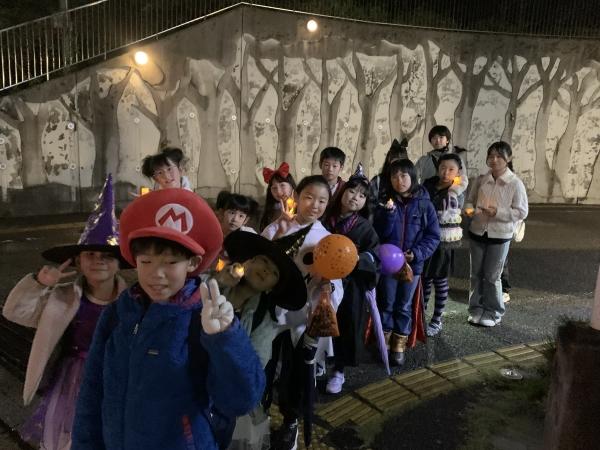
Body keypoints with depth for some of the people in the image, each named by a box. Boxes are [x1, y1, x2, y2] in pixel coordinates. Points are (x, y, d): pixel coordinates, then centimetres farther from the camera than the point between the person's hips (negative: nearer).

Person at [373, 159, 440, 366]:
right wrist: (389, 213, -25)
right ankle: (384, 340, 28)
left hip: (413, 264, 0)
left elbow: (433, 236, -5)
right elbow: (380, 233, -11)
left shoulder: (424, 204, -6)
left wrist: (417, 253, -17)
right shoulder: (386, 202, -3)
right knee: (387, 304, 11)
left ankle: (399, 345, 26)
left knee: (404, 306, 12)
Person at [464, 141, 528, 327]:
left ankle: (494, 312, 22)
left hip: (500, 236, -4)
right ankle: (476, 308, 27)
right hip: (477, 233, 4)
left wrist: (497, 212, -21)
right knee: (476, 274, 12)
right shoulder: (481, 180, -1)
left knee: (492, 276, 4)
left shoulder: (515, 183, -11)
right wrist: (470, 209, -14)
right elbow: (470, 200, 9)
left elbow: (522, 212, -10)